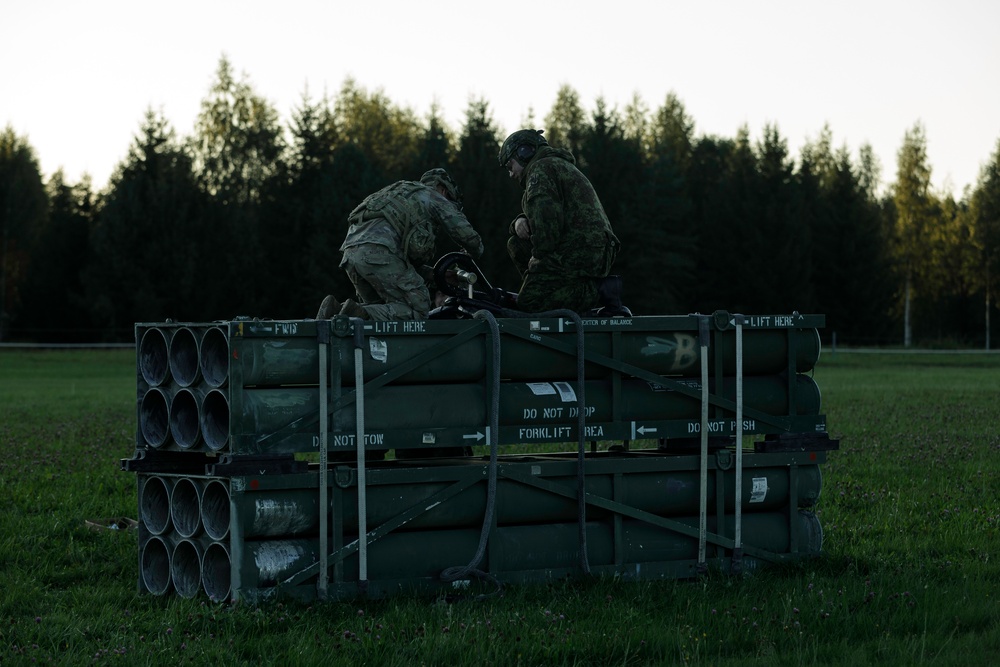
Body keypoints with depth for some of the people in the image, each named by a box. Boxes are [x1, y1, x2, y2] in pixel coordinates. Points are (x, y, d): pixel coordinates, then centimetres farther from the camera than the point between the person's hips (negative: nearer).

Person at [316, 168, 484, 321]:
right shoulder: (435, 198, 20)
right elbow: (467, 236, 15)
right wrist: (475, 253, 38)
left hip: (351, 252, 8)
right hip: (378, 251, -8)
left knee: (380, 308, 22)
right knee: (417, 310, -5)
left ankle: (336, 309, -3)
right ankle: (358, 315, -25)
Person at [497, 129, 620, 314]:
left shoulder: (541, 168, -5)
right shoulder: (562, 166, 29)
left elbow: (546, 218, -21)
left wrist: (539, 255, -11)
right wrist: (520, 221, 6)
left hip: (574, 256, -10)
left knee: (527, 304, -11)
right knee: (516, 244, 19)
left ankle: (589, 292, -14)